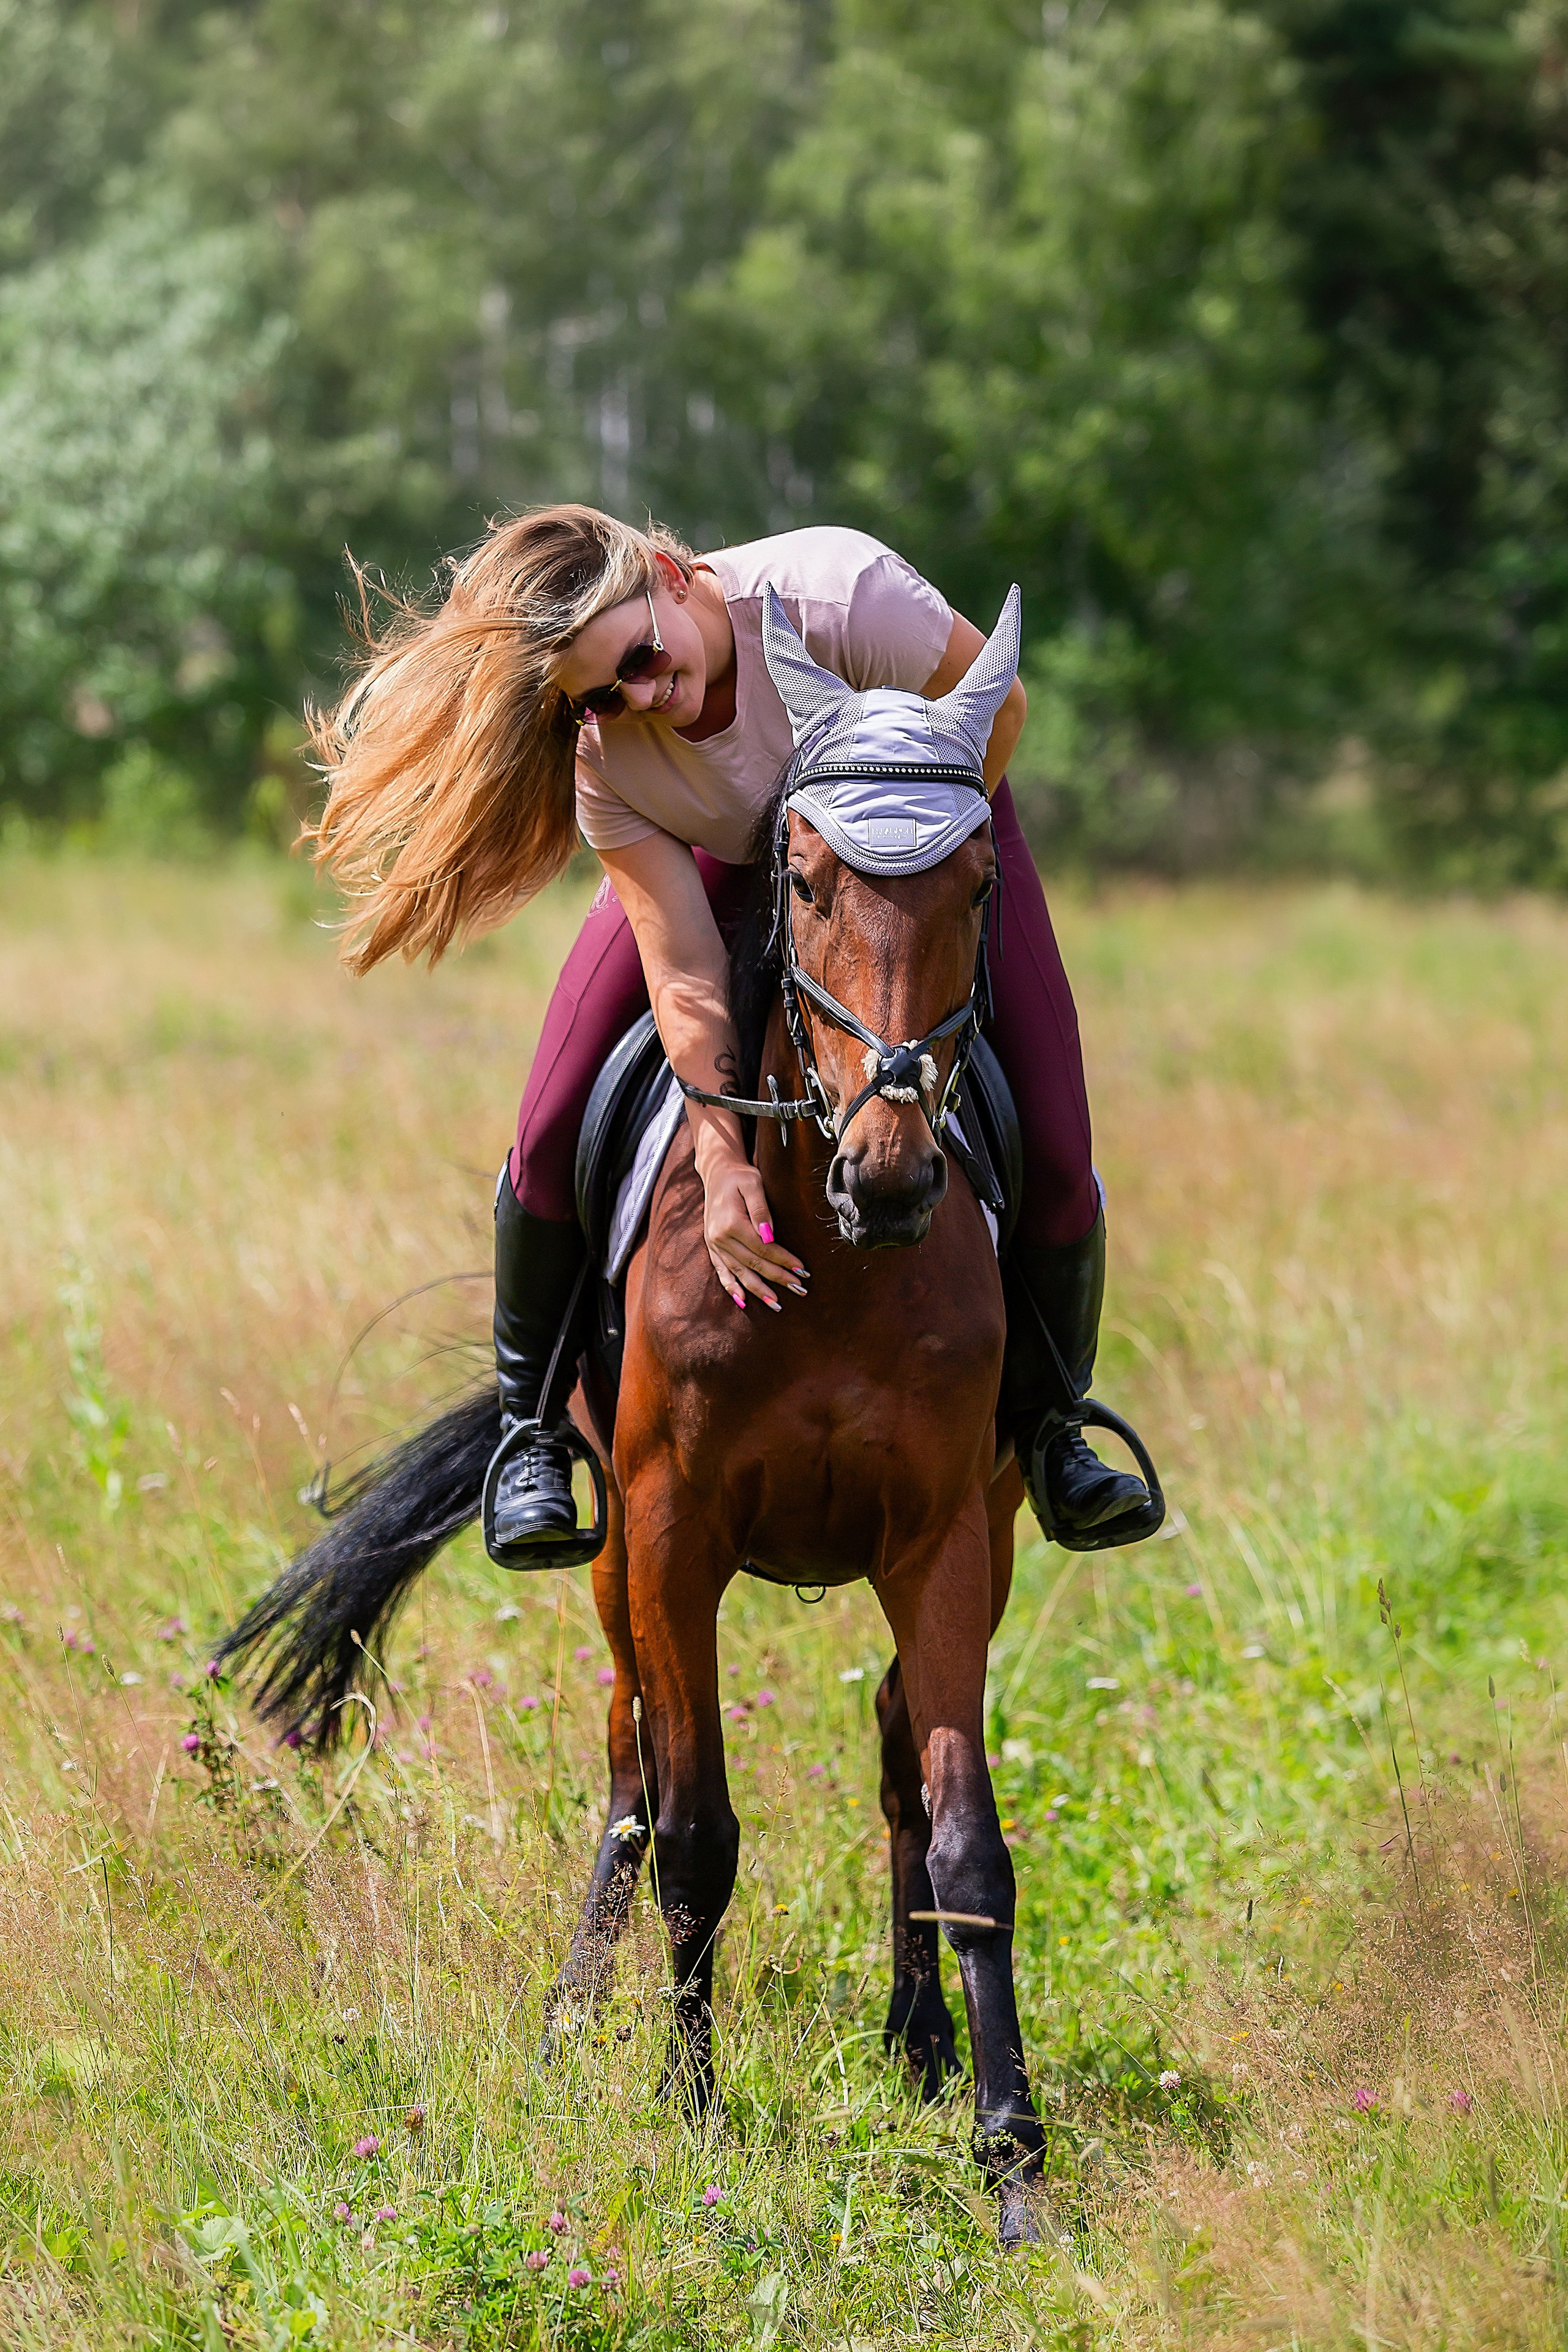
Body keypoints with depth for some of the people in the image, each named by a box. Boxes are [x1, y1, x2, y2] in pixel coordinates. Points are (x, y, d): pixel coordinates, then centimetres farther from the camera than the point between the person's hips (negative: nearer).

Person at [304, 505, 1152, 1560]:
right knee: (555, 1132, -13)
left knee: (1051, 1150, -11)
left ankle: (1050, 1420, 14)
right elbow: (682, 968, -31)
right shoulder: (603, 756, -29)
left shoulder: (839, 593, -41)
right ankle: (533, 1432, 7)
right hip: (721, 853, 1)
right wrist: (724, 1163, -42)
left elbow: (998, 706, -24)